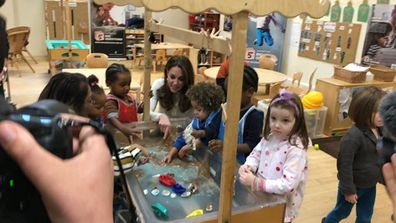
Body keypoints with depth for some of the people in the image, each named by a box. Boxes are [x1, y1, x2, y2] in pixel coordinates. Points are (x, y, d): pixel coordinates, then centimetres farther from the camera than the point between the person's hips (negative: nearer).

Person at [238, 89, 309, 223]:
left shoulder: (296, 151, -27)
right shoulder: (269, 137, -5)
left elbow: (287, 185, -31)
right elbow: (256, 154, 7)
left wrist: (255, 182, -31)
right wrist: (248, 166, -15)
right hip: (262, 197, 6)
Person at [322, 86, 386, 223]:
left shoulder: (381, 132, -4)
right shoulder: (354, 135, -30)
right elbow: (345, 164, -26)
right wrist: (349, 189, -19)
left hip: (370, 185, 7)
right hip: (354, 185, -7)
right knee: (342, 212, 16)